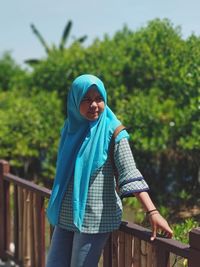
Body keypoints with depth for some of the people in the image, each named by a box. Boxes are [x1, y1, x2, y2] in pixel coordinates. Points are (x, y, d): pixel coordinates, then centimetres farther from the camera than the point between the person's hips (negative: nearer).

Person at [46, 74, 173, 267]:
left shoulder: (112, 131, -10)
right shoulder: (71, 128, 6)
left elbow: (130, 174, -18)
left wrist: (152, 212, -28)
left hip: (95, 218, -6)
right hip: (66, 215, 6)